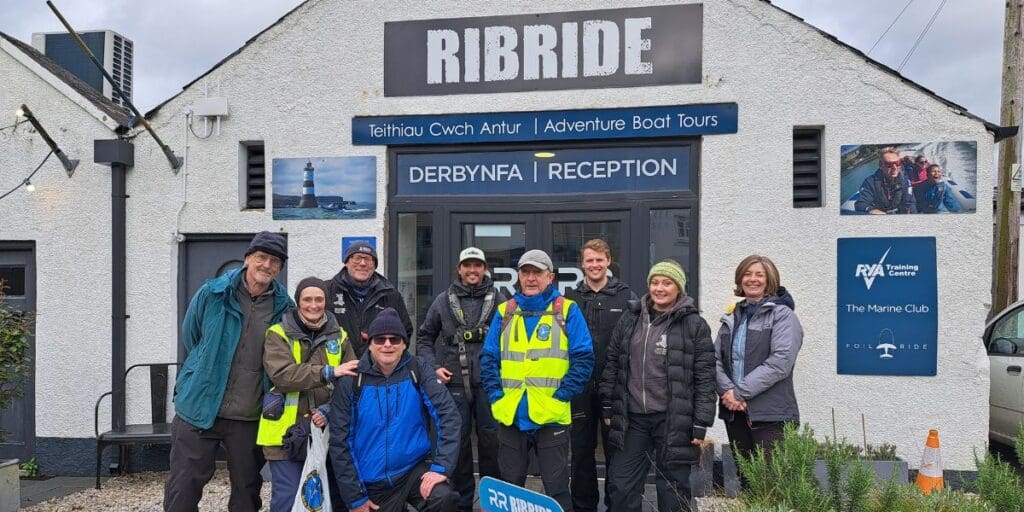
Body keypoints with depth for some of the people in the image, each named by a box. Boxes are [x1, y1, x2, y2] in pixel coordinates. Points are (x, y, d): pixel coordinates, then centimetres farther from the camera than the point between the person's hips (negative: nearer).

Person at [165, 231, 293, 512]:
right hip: (199, 408, -1)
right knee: (183, 488, 7)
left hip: (250, 417, 1)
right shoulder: (212, 293, -6)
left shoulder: (283, 307, -3)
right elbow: (190, 337, 10)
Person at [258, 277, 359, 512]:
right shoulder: (279, 334, -3)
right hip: (286, 431, -3)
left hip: (326, 430, 4)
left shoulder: (339, 336, 7)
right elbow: (281, 375, -19)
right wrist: (329, 372, -26)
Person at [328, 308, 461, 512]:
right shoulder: (351, 382, -7)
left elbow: (448, 415, -11)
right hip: (374, 483, 1)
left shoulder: (418, 370, -6)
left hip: (416, 468, -1)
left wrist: (441, 467, -21)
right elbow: (340, 442, -3)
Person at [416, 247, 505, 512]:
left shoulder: (498, 299, 3)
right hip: (454, 383, 1)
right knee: (458, 442, 8)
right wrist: (433, 366, 3)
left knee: (491, 440, 4)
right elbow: (424, 337, 15)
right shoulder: (444, 300, 7)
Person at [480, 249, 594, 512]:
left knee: (556, 488, 7)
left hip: (552, 417, -3)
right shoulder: (505, 311, 9)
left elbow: (583, 359, -4)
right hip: (509, 416, 3)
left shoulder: (566, 310, 0)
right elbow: (488, 359, 9)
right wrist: (496, 396, -2)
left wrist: (561, 396, -11)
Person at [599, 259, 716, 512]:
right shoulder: (630, 320, 9)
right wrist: (608, 408, 11)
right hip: (632, 418, 4)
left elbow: (705, 377, -5)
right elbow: (612, 364, 14)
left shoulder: (694, 324, -3)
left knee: (673, 488, 7)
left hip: (673, 420, -4)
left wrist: (701, 424, -8)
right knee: (622, 485, 9)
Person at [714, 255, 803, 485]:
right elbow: (716, 358, 7)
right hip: (735, 413, 6)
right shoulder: (732, 317, 16)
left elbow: (781, 362, -15)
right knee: (745, 480, 12)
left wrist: (740, 391, -16)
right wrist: (727, 390, -11)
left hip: (770, 414, -5)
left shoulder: (783, 315, -2)